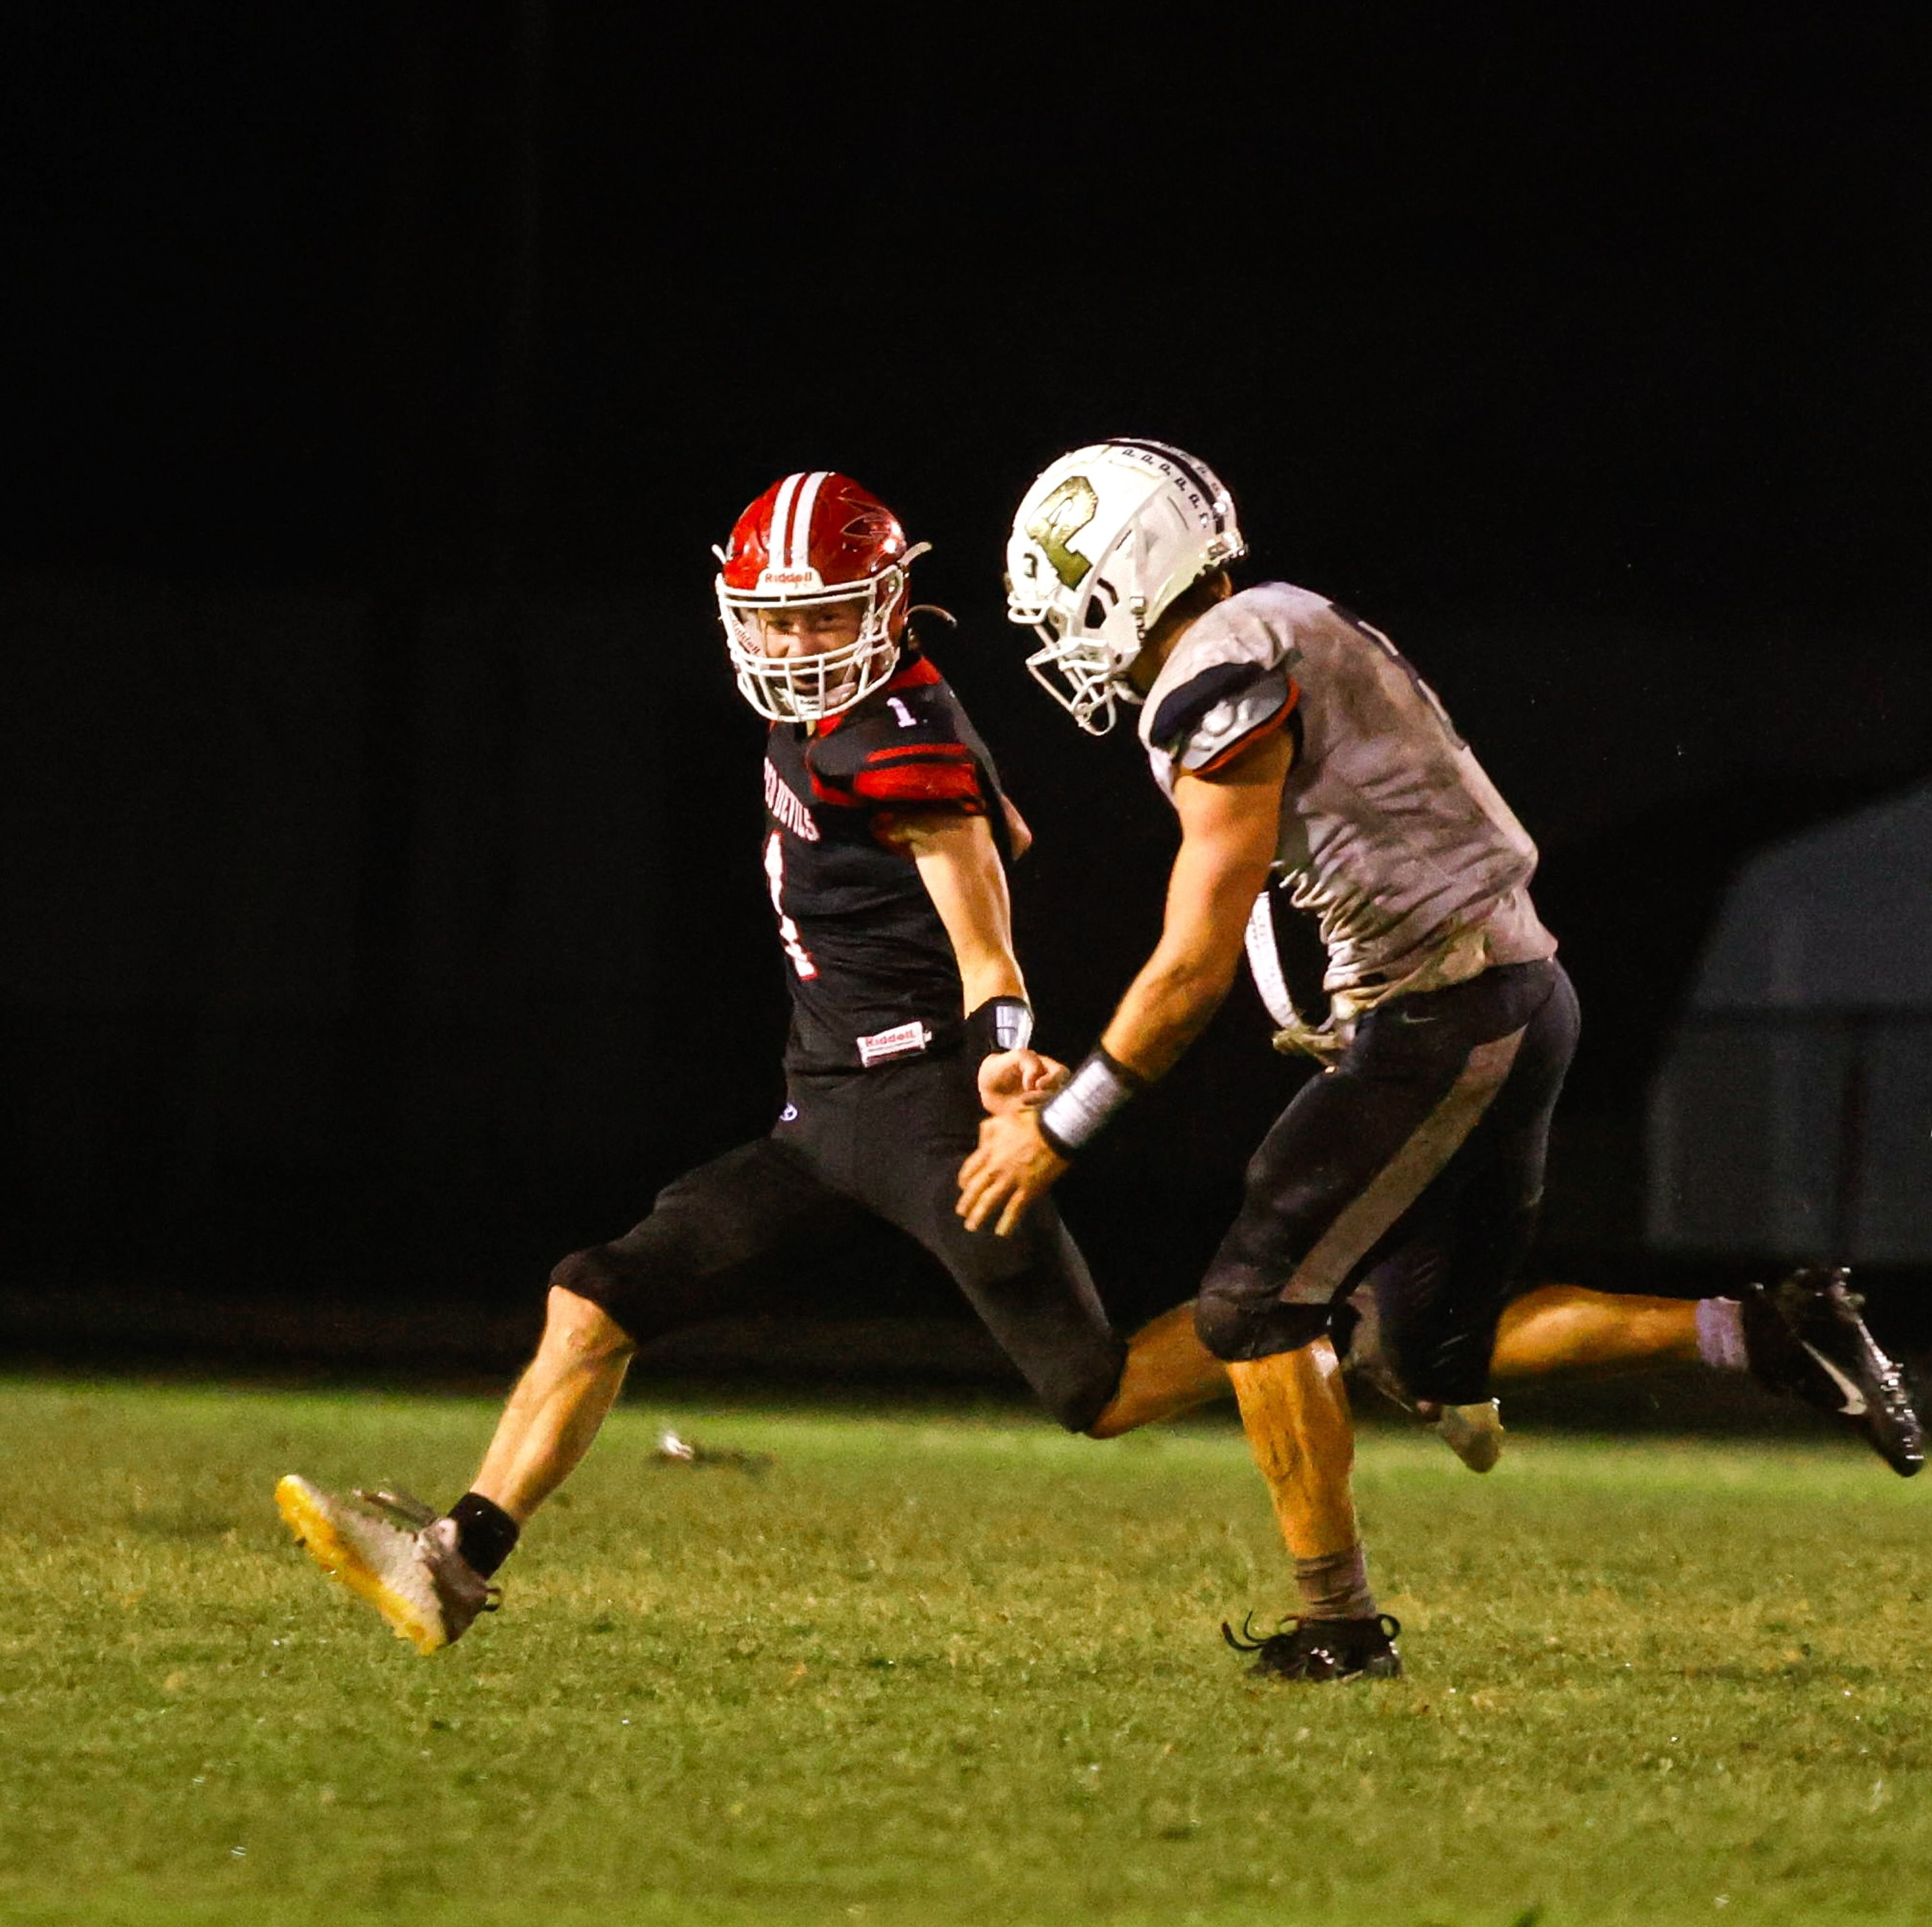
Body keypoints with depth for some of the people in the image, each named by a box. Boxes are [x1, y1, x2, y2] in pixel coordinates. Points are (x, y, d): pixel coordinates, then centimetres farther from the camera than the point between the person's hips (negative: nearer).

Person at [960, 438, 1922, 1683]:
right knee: (1434, 1355, 13)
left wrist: (1060, 1129, -7)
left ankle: (1340, 1627, 2)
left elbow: (1196, 971, -15)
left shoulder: (1223, 689, -15)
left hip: (1445, 1019, -9)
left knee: (1258, 1305, -3)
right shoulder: (1282, 639, 16)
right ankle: (1767, 1337, 9)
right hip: (1515, 998, 9)